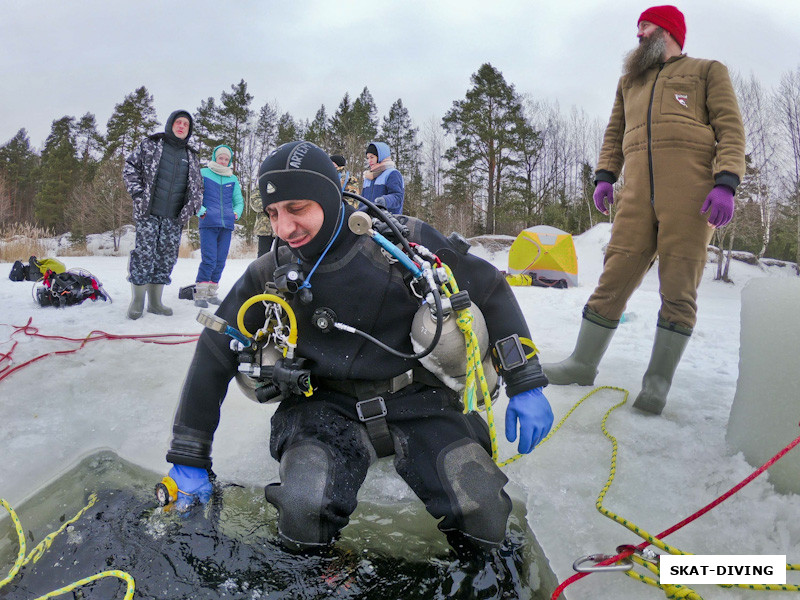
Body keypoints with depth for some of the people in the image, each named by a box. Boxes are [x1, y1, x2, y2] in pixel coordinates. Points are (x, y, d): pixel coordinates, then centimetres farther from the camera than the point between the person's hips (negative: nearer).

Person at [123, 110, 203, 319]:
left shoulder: (191, 156, 17)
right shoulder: (151, 144, 7)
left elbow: (197, 186, 21)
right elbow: (130, 167, 5)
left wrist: (191, 207, 5)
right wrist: (138, 193, -6)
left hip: (174, 217, 4)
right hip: (148, 212, -4)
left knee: (167, 257, 5)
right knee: (143, 254, -6)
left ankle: (155, 302, 15)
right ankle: (137, 302, 5)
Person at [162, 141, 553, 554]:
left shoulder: (402, 240, -11)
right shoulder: (270, 275, -3)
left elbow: (490, 288, -1)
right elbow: (213, 358, 5)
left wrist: (526, 384, -4)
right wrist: (189, 459, 6)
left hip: (416, 401, 0)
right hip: (328, 408, 1)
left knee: (484, 518, -19)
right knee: (304, 516, -27)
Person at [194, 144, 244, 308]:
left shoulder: (233, 179, 17)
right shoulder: (203, 174, 8)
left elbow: (239, 201, 23)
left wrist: (236, 213, 4)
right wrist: (200, 210, -10)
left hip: (227, 225, 4)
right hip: (208, 223, -4)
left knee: (220, 261, 5)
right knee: (209, 260, -14)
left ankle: (211, 293, 16)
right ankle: (200, 294, -5)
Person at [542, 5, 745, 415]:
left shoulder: (707, 71, 16)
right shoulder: (630, 82, 31)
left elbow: (731, 128, 5)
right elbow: (614, 133, 27)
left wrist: (726, 183, -11)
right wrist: (604, 176, 8)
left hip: (691, 194, -3)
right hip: (638, 195, 3)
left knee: (679, 290, -6)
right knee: (614, 278, -4)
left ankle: (658, 381, 0)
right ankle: (583, 363, 3)